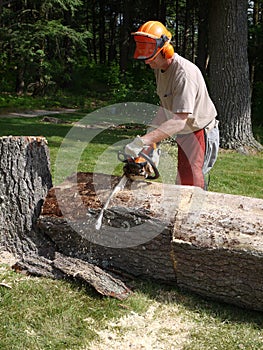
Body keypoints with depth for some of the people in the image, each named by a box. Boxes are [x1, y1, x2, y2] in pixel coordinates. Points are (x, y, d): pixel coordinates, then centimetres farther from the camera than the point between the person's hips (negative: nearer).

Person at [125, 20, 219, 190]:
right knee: (182, 183, 12)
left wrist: (142, 141, -39)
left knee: (189, 184, -10)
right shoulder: (159, 67, 2)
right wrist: (151, 133, -2)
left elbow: (179, 121, -34)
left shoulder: (185, 73, -28)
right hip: (183, 133, 9)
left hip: (198, 134, -9)